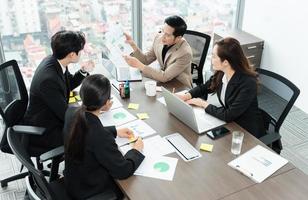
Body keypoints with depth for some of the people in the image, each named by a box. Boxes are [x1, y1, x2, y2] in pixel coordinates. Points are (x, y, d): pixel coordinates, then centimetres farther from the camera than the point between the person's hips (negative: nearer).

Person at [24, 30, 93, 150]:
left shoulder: (54, 61, -8)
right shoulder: (48, 79, -34)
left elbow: (69, 84, 11)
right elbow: (66, 115, -25)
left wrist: (83, 70, -6)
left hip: (56, 116, 9)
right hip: (42, 132, -9)